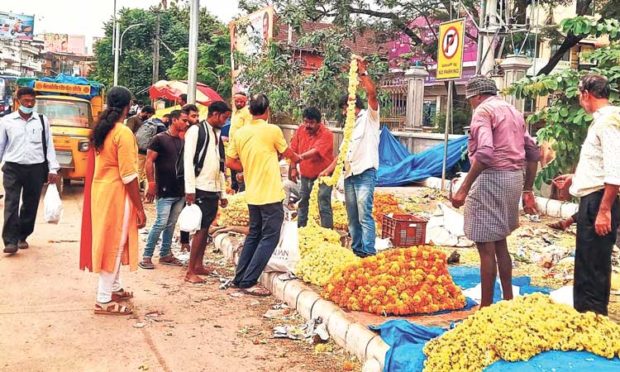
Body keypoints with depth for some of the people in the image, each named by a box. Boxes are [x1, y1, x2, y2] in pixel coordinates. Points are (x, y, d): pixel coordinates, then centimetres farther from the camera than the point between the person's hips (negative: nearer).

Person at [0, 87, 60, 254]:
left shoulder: (43, 120, 6)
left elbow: (49, 145, 6)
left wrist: (53, 169, 0)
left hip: (36, 169, 1)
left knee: (30, 205, 8)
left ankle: (22, 237, 23)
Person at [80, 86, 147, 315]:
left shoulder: (101, 130, 8)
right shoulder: (124, 133, -18)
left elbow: (99, 164, 13)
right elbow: (128, 176, -20)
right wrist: (140, 208, -15)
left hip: (100, 191, 9)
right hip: (116, 195, -9)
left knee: (108, 242, 18)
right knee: (114, 245, -2)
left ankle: (114, 288, 31)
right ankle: (104, 300, 4)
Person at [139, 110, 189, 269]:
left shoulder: (182, 141, 12)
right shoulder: (160, 139, -7)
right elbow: (149, 161, -10)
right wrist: (151, 183, -15)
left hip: (180, 191, 7)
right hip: (165, 191, -6)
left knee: (171, 224, 11)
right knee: (161, 223, -9)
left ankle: (165, 254, 21)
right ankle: (146, 256, 1)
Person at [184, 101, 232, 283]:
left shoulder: (217, 134, 16)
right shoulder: (196, 130, -7)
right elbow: (188, 160, -12)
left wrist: (223, 193, 16)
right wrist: (190, 189, -17)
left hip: (214, 190, 7)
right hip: (200, 188, -7)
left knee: (206, 228, 10)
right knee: (201, 228, -7)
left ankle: (199, 265, 19)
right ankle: (190, 271, -2)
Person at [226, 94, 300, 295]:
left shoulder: (239, 133, 4)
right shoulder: (272, 130, -10)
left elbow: (230, 161, 9)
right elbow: (287, 152, 6)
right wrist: (297, 158, 28)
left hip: (252, 194, 6)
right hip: (270, 194, -6)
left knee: (254, 235, 19)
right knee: (270, 237, 0)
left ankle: (240, 277, 23)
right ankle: (248, 282, -2)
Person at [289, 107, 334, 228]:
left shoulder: (326, 134, -22)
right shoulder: (300, 130, -4)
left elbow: (316, 151, -36)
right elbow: (293, 150, 0)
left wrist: (301, 157, -50)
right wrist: (293, 168, -4)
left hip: (323, 173, -6)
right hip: (305, 172, 6)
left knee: (324, 207, -6)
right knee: (302, 201, 19)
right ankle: (300, 228, 35)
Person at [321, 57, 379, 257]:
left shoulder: (370, 117, 1)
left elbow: (372, 93, -16)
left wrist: (363, 73, -14)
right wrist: (328, 170, 13)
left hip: (365, 173, -8)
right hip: (349, 174, 8)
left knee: (364, 215, -14)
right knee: (352, 217, 9)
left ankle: (369, 252, -15)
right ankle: (356, 250, 15)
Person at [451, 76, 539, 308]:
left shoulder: (483, 110, -8)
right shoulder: (513, 111, 18)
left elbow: (485, 152, -23)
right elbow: (533, 153, 17)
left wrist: (464, 189, -23)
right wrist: (527, 191, 20)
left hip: (491, 177, -9)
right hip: (515, 178, 9)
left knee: (486, 247, -2)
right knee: (499, 242, 20)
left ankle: (486, 306, 4)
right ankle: (508, 299, 27)